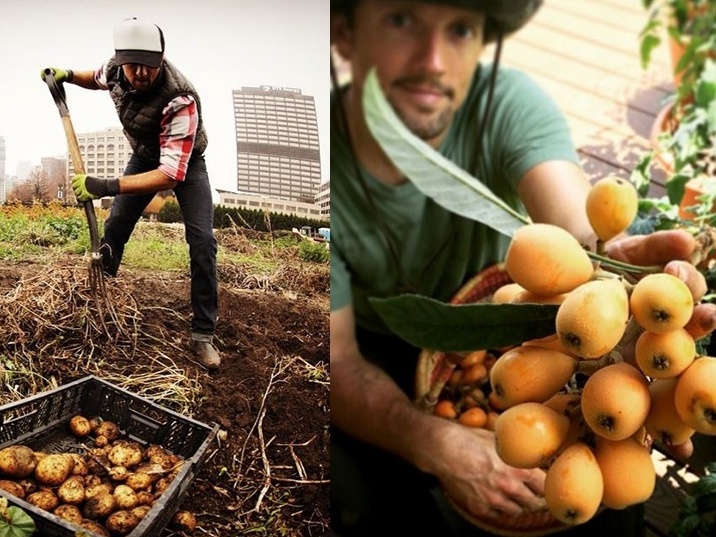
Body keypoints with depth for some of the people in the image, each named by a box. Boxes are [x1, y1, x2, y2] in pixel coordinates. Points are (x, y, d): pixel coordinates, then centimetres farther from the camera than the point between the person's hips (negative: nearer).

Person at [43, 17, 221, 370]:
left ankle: (203, 334, -12)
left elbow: (171, 175, -44)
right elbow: (98, 79, 9)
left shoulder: (180, 100, -41)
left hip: (184, 161, -5)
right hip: (145, 156, 5)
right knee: (114, 228, 5)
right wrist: (69, 76, -12)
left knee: (202, 241, -18)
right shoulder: (115, 69, -21)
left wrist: (107, 187, -48)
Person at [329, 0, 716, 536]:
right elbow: (338, 360, -25)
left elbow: (580, 238, -40)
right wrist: (434, 443, -44)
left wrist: (611, 266, -65)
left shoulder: (509, 102, -25)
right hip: (380, 356, 0)